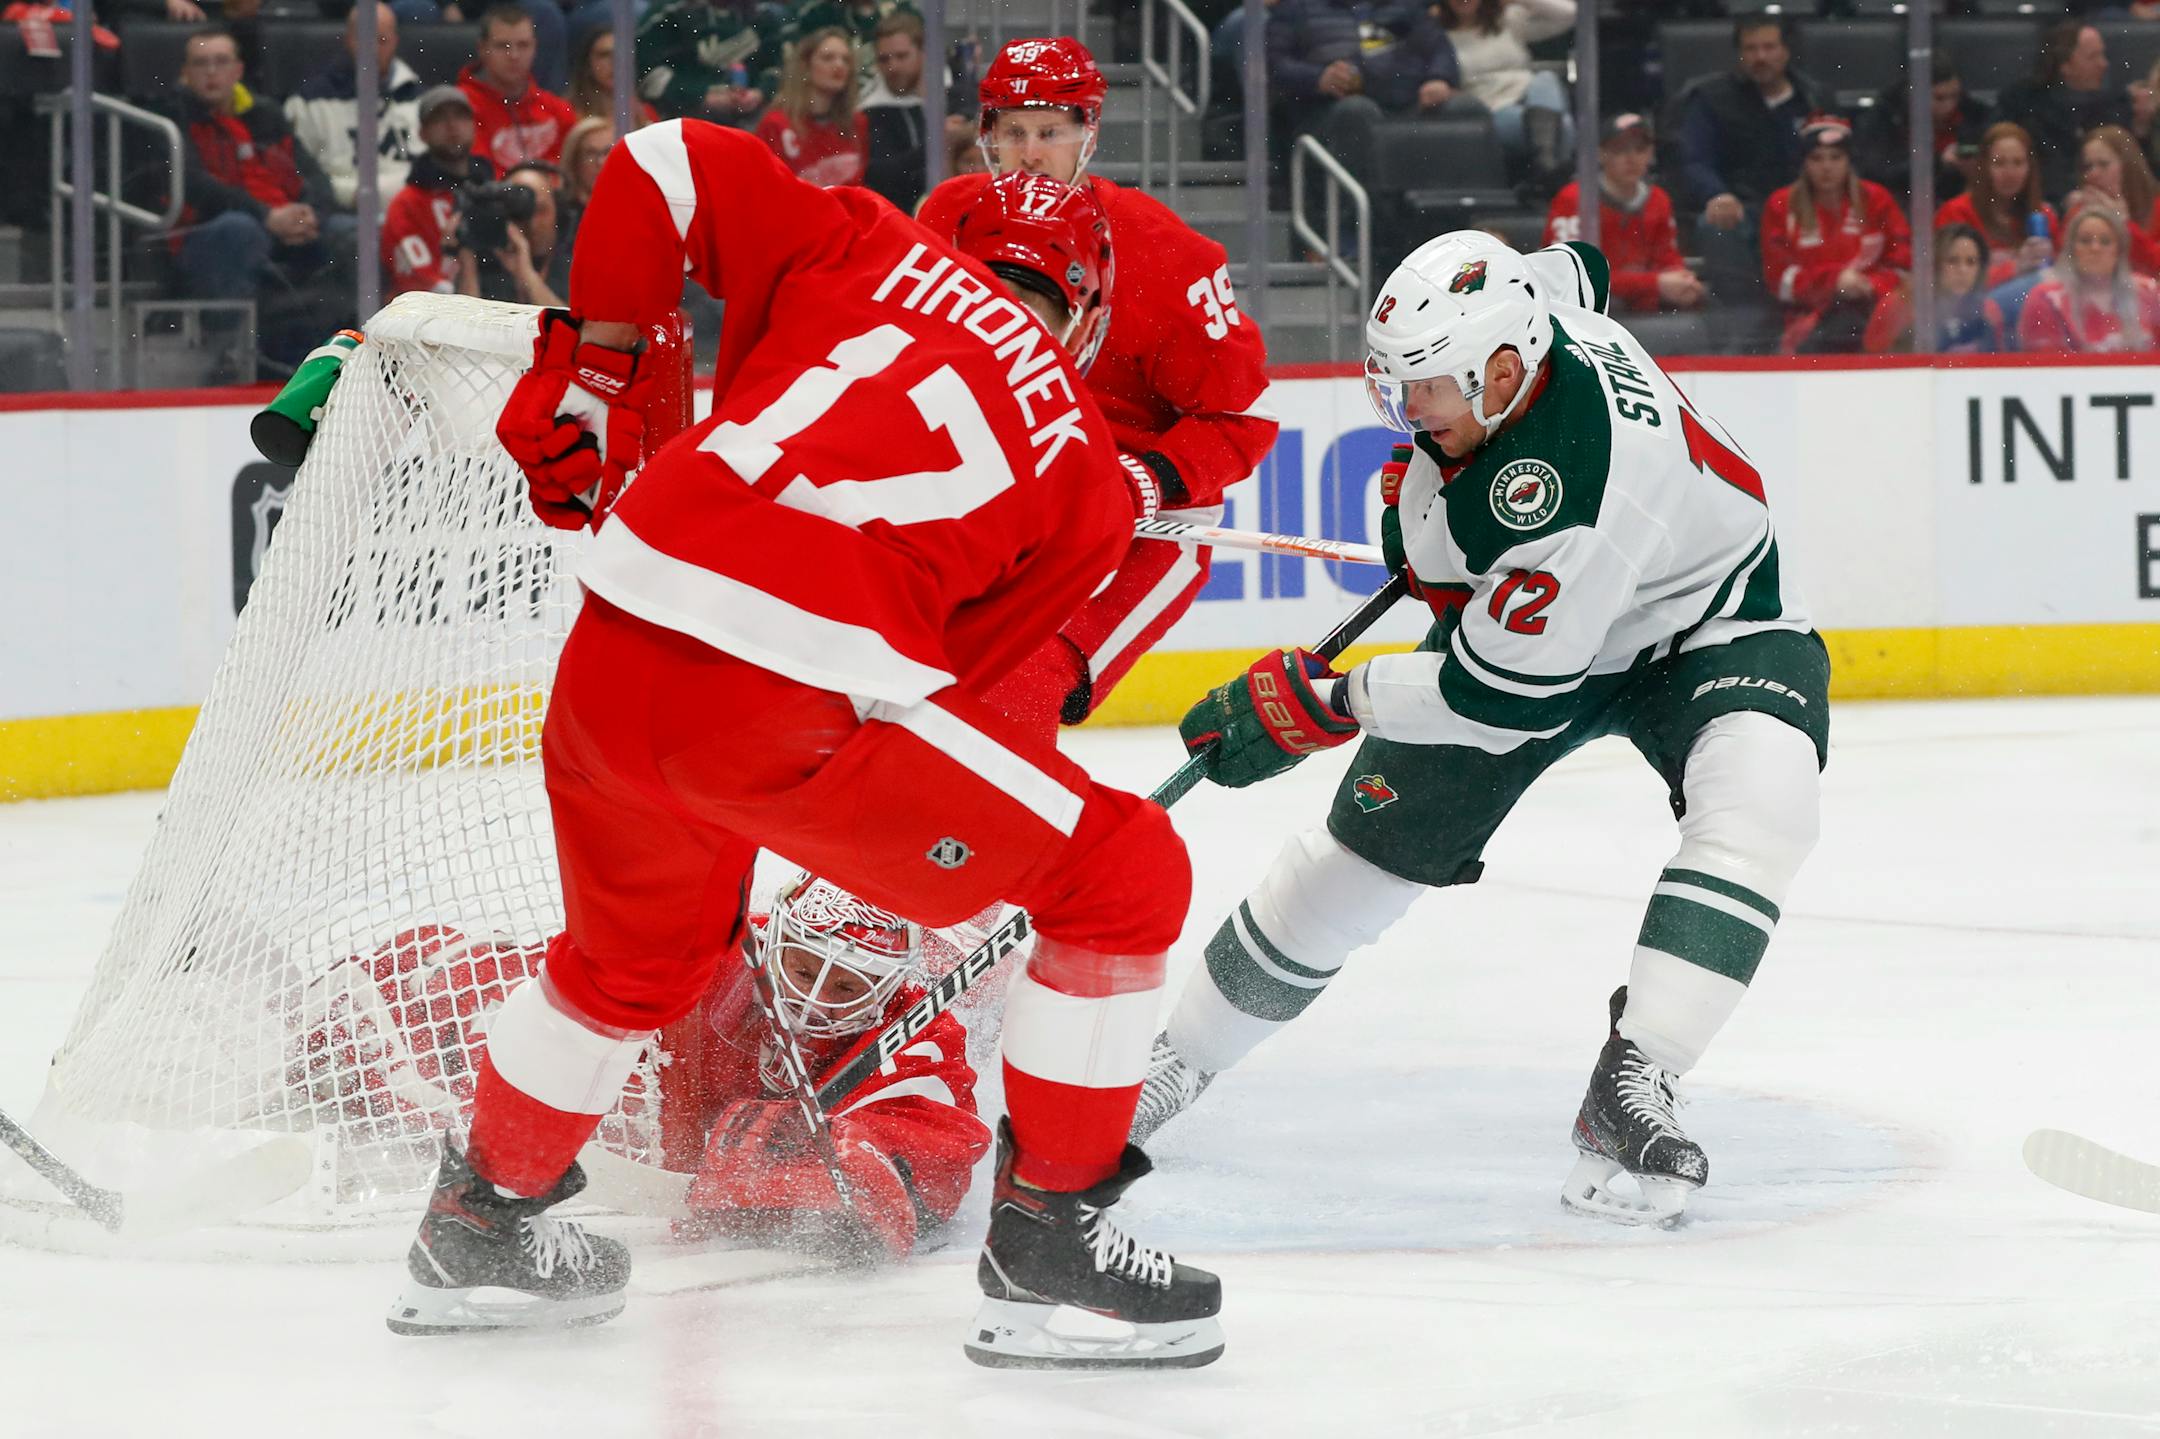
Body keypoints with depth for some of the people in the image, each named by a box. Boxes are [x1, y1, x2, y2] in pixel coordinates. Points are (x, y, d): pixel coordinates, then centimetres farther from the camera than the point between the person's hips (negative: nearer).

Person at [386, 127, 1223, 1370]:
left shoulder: (871, 251, 20)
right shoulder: (1086, 471, 16)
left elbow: (668, 167, 13)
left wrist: (590, 372, 20)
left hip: (613, 656, 5)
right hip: (791, 705, -5)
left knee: (637, 958, 33)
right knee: (1124, 877, 11)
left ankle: (482, 1222, 49)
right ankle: (1051, 1233, 12)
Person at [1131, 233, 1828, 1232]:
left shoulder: (1577, 490, -43)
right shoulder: (1502, 311, -21)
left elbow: (1502, 691, -36)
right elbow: (1575, 264, 6)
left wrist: (1314, 705, -29)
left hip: (1702, 625, -7)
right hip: (1516, 611, 7)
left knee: (1759, 797, -36)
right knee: (1367, 846, 7)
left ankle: (1630, 1088, -40)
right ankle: (1174, 1060, 23)